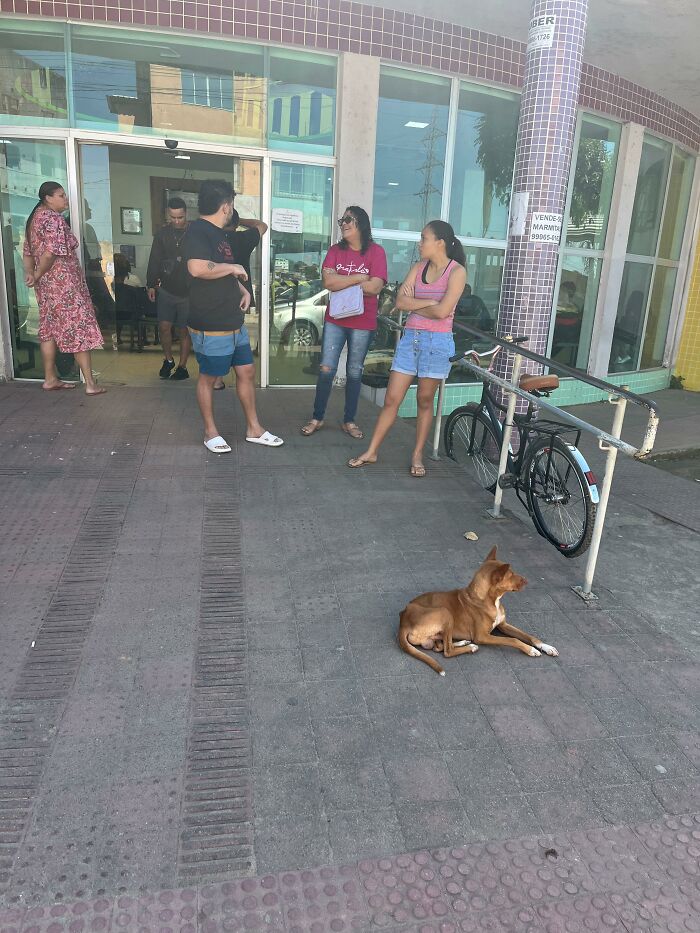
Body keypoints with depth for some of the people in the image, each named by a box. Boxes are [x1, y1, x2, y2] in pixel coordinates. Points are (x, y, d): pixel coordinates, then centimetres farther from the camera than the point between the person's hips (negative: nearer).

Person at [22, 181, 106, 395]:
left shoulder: (34, 217, 15)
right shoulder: (54, 219, -14)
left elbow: (28, 251, 15)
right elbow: (51, 252, -24)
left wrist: (29, 273, 2)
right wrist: (37, 276, -12)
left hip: (45, 284, 9)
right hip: (63, 282, -9)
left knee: (50, 329, 13)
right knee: (79, 329, -7)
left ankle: (50, 379, 18)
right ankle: (90, 384, -7)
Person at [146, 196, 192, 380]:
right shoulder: (162, 234, 3)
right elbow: (154, 261, 9)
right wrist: (151, 284, 7)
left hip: (188, 292, -3)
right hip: (166, 289, 3)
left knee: (185, 330, 4)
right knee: (164, 327, -1)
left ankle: (182, 367, 17)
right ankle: (168, 359, 22)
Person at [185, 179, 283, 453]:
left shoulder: (218, 233, 15)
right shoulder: (198, 230, -16)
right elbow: (198, 268, -35)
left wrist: (242, 288, 7)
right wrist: (232, 267, -19)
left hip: (234, 322, 10)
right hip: (211, 327, -10)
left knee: (246, 371, 13)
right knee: (208, 377, 6)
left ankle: (254, 429, 24)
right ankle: (210, 432, 21)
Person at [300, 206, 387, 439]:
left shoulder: (376, 252, -5)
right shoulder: (335, 250, 3)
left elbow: (374, 287, -16)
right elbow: (328, 282, -11)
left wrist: (340, 281, -10)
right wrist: (357, 278, -14)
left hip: (363, 323, -2)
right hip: (335, 319, 2)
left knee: (354, 372, 9)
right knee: (326, 369, 1)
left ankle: (349, 420, 20)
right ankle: (317, 418, 14)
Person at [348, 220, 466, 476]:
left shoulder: (457, 271, -6)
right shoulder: (419, 268, 10)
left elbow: (442, 311, -17)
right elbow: (400, 301, -2)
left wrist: (413, 305, -3)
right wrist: (430, 302, -11)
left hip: (437, 341, -4)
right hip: (410, 337, 4)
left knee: (425, 400, 6)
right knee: (391, 399, 4)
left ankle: (417, 455, 19)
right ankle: (371, 452, 12)